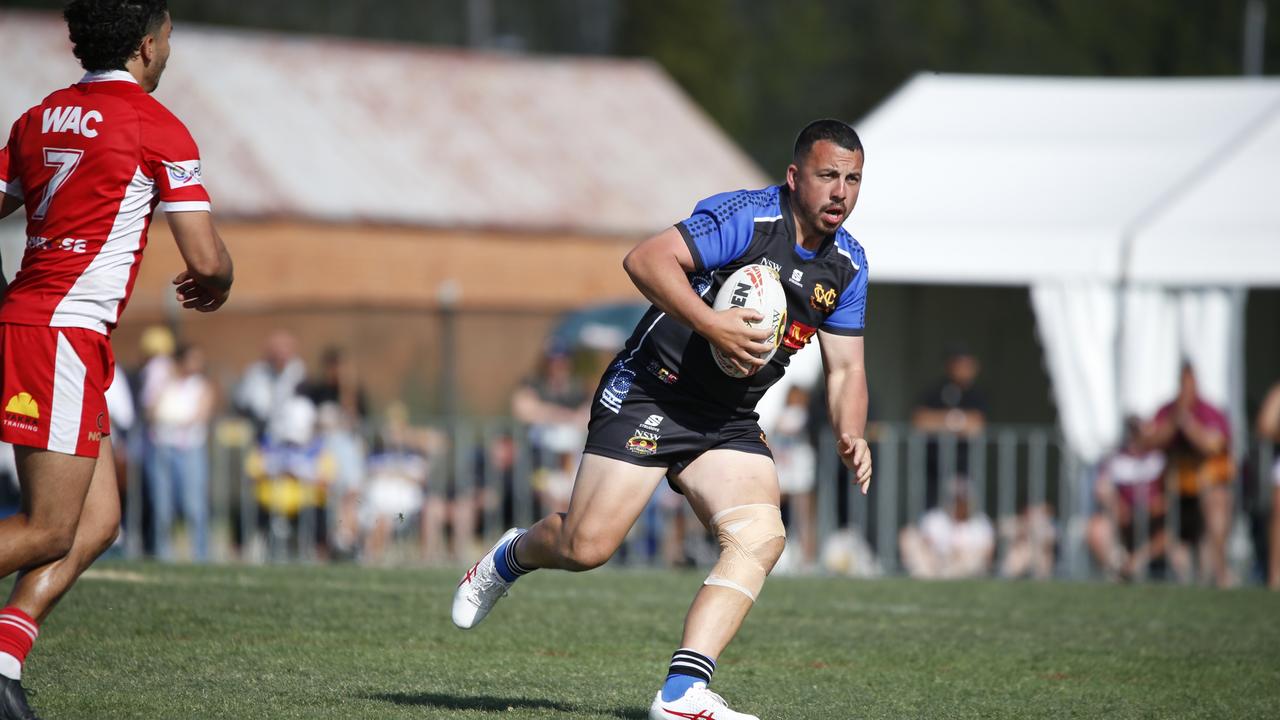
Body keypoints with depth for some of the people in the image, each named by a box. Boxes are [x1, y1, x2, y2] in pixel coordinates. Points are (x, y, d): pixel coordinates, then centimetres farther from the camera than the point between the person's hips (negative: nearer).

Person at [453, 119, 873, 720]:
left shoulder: (847, 265, 5)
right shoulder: (746, 217, -17)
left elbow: (845, 367, 11)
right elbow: (645, 260, -26)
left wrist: (850, 436, -7)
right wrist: (711, 325, -35)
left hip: (730, 422, 6)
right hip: (649, 395, -6)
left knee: (762, 536, -18)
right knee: (587, 546, -11)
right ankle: (511, 556, 27)